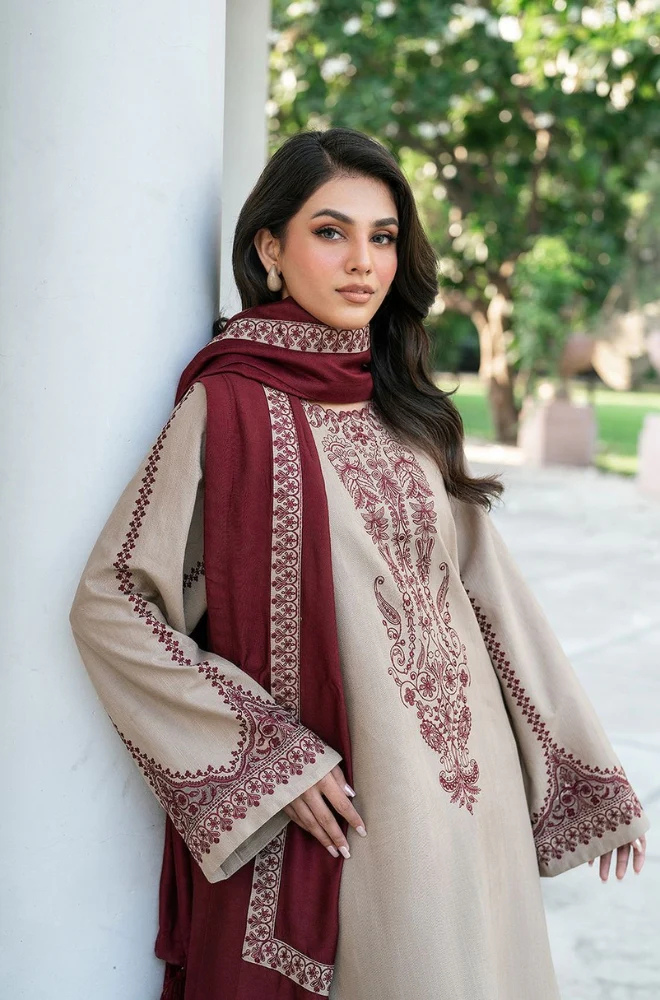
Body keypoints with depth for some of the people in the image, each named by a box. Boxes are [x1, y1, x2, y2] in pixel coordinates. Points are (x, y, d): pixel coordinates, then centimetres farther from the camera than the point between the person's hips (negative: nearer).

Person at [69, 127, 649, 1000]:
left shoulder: (409, 411, 8)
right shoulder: (230, 408, -8)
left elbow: (489, 585, 10)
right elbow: (111, 605, -11)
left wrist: (591, 775, 10)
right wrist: (270, 756, -14)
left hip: (469, 789, 6)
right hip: (341, 806, -5)